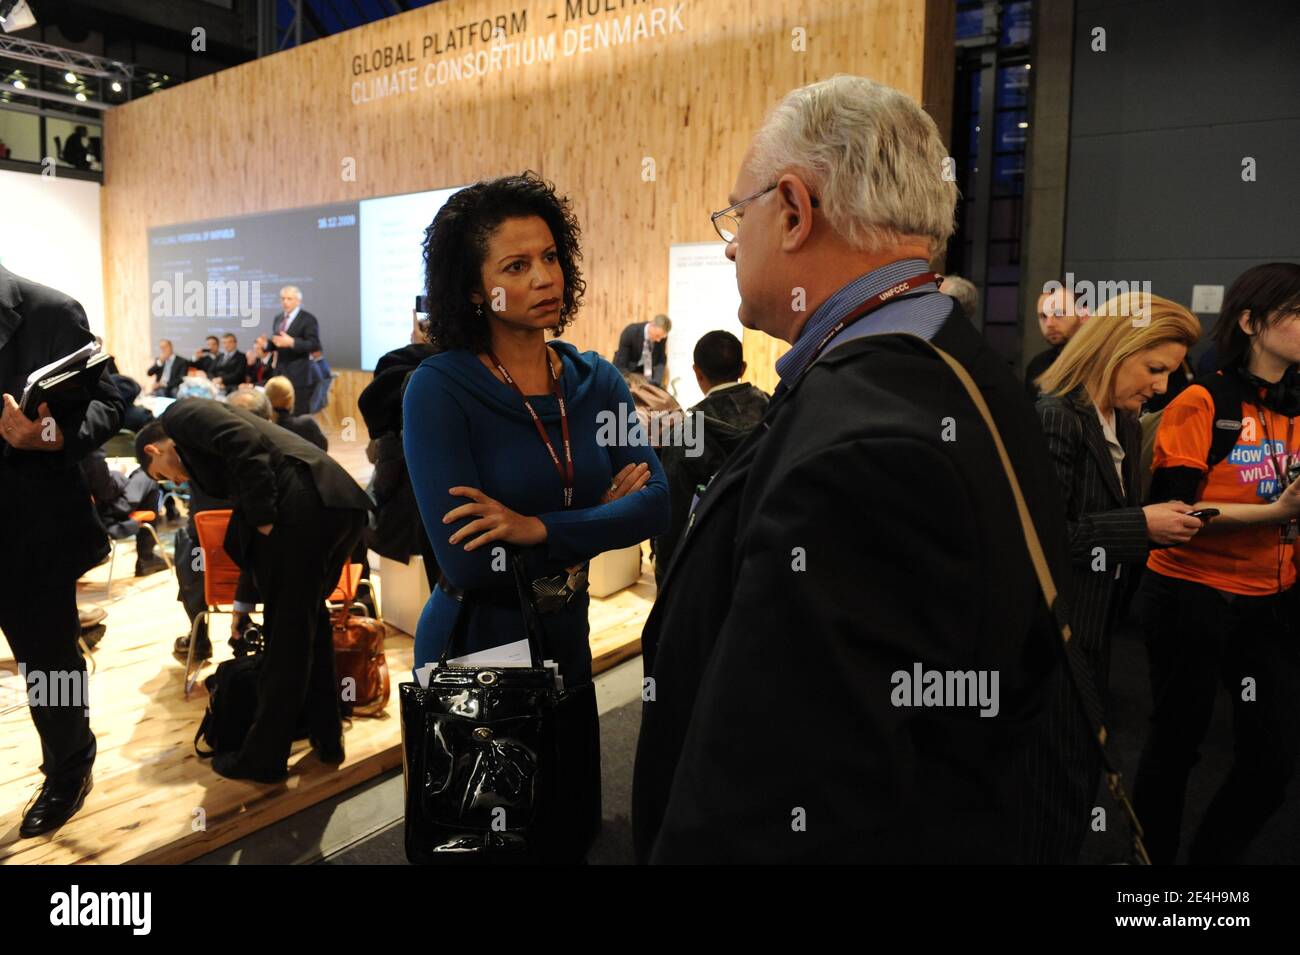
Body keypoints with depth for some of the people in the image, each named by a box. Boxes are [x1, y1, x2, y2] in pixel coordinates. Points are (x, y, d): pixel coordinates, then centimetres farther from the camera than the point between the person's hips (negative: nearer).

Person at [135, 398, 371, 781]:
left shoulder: (181, 413, 11)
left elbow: (245, 443, -11)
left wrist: (262, 518, -11)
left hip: (302, 510, -9)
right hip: (338, 504, 9)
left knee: (285, 634, 3)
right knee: (309, 620, 23)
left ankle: (263, 757, 19)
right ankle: (327, 737, 33)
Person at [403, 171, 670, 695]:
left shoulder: (597, 379, -3)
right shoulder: (437, 388, -18)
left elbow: (655, 503, -13)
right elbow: (465, 560, -25)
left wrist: (542, 529, -27)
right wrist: (598, 520, -15)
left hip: (567, 639, 5)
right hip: (471, 649, -5)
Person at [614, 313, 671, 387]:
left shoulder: (661, 336, -17)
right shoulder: (630, 332, -28)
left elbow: (661, 361, -7)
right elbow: (621, 364, -25)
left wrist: (656, 382, -24)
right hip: (626, 370, -4)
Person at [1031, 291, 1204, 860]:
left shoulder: (1124, 425, 11)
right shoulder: (1053, 417, -18)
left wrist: (1164, 524, 0)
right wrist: (1140, 525, -19)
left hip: (1092, 627, 9)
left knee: (1081, 772, 18)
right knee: (1065, 776, 2)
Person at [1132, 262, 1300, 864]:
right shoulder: (1202, 404, -11)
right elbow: (1172, 509, -17)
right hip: (1193, 600, -6)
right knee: (1176, 745, 10)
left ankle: (1213, 857, 30)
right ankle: (1151, 855, 31)